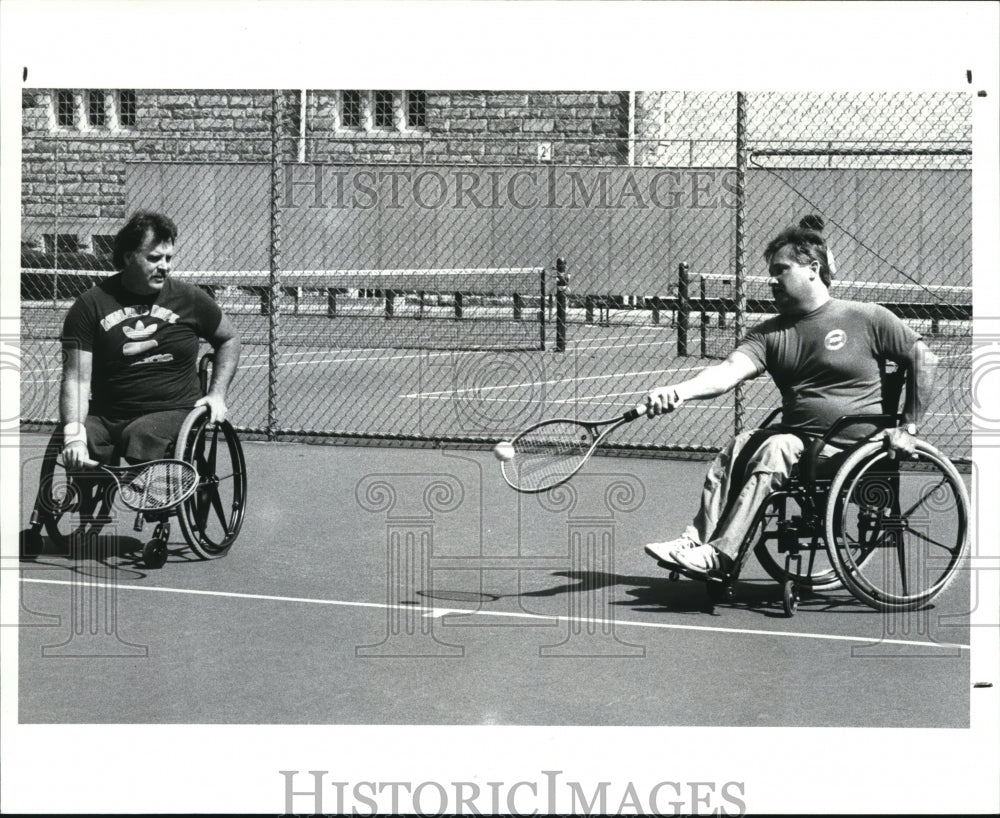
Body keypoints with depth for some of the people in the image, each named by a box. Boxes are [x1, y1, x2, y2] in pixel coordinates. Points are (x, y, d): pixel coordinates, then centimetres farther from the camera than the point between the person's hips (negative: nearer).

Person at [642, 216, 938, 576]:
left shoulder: (867, 318, -1)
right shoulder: (770, 333, 9)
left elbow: (924, 359, 4)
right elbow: (730, 369, -8)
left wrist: (908, 428, -2)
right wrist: (680, 391, -28)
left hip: (855, 452, -5)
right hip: (799, 440, 5)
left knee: (776, 449, -29)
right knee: (738, 447, -20)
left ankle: (719, 555, -35)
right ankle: (697, 540, -27)